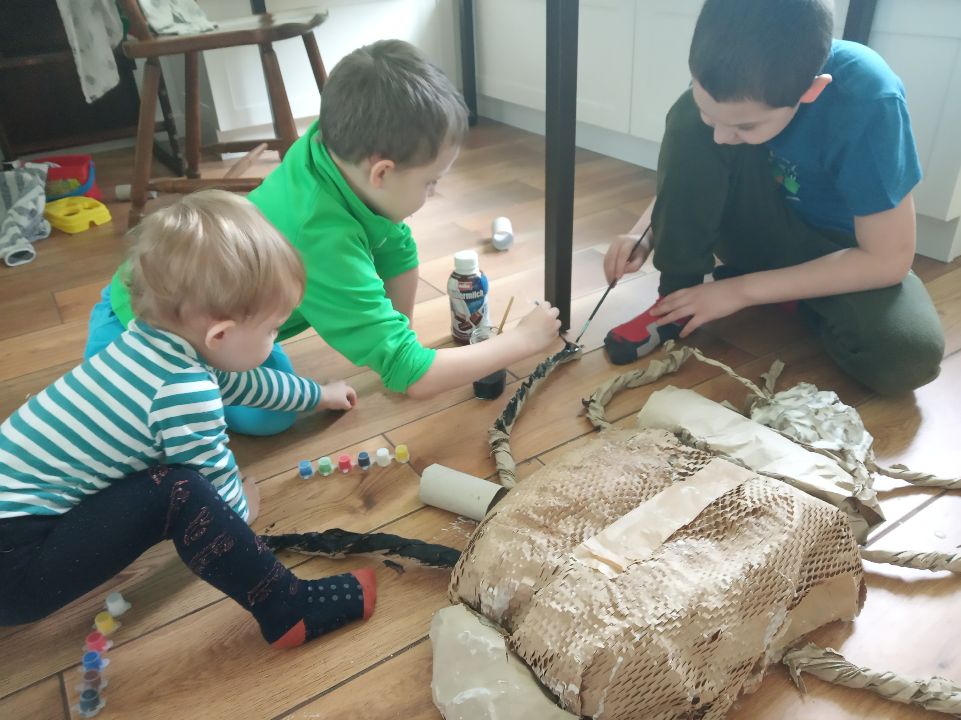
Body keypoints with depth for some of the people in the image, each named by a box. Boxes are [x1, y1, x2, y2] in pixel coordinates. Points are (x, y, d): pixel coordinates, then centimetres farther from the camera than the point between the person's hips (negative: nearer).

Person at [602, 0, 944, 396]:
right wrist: (644, 234, -22)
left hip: (842, 250, -2)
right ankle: (676, 299, -15)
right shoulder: (737, 85, -19)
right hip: (763, 225, 2)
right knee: (689, 120, -25)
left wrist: (741, 290, -26)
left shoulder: (868, 102, -30)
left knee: (906, 356, -33)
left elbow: (889, 258, -24)